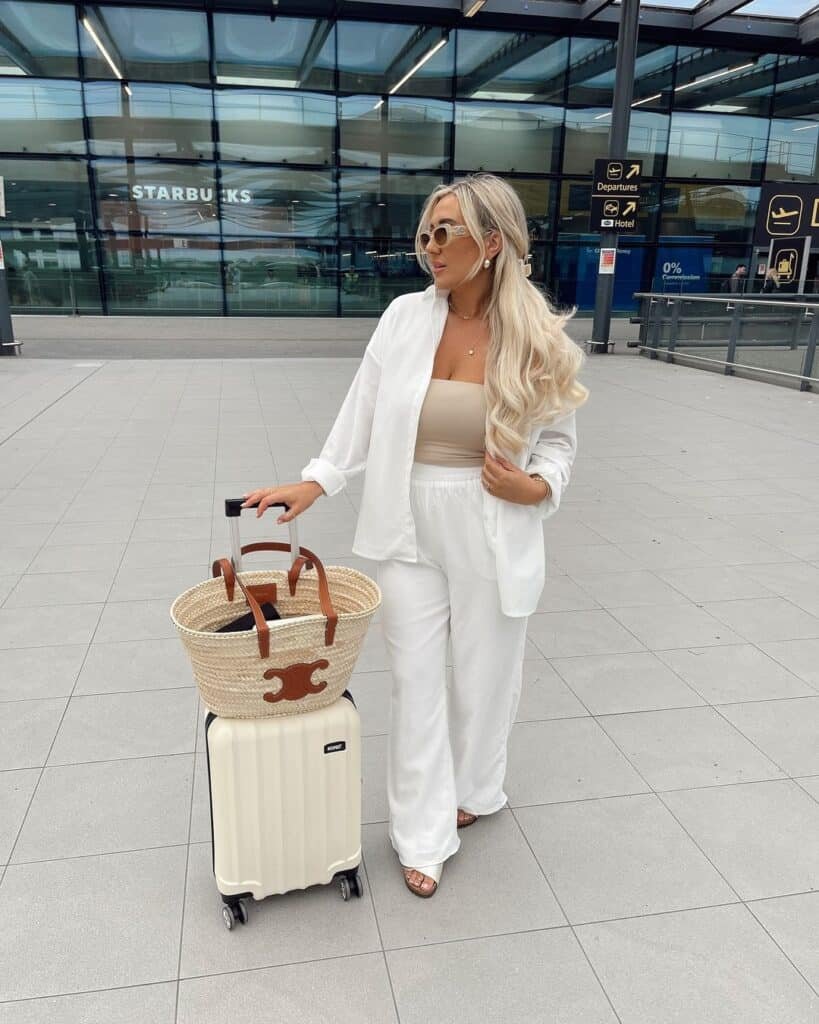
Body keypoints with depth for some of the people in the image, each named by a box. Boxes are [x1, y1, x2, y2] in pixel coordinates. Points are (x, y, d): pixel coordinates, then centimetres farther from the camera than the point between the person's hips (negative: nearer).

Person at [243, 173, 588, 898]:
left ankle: (475, 792, 44)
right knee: (416, 681, 9)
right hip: (411, 530, 2)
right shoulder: (405, 317, -3)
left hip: (493, 537, -1)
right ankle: (424, 833, 28)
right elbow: (363, 414, 2)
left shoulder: (538, 338, -7)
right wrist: (314, 483, -5)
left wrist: (535, 488, -16)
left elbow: (559, 440, 3)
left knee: (485, 675, 15)